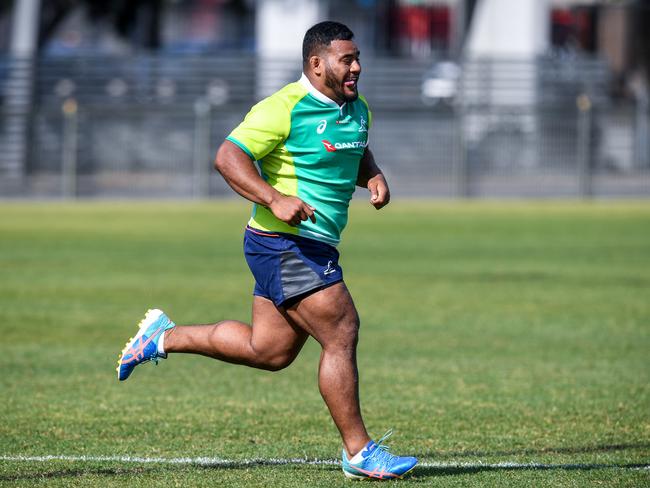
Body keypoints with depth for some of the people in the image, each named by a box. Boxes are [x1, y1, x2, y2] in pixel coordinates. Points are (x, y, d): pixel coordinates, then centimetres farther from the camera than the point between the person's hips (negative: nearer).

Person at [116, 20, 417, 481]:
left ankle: (164, 336, 29)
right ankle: (359, 452, -4)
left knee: (267, 351, 14)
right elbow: (228, 157, -18)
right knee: (341, 334, -12)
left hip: (316, 248, 9)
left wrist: (374, 177, 6)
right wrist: (275, 199, -30)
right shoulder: (284, 109, -15)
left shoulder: (358, 110, 11)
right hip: (284, 243, -9)